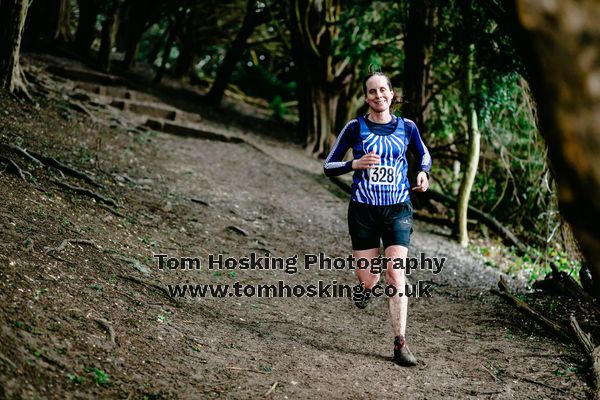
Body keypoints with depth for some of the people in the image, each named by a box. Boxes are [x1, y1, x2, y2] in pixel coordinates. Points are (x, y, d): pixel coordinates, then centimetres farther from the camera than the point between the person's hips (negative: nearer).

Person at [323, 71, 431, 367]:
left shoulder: (406, 128, 2)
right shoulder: (355, 128, -2)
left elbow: (424, 155, 20)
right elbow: (328, 166, 2)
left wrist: (423, 172, -2)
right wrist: (356, 163, -16)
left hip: (397, 209, 0)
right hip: (363, 210, 0)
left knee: (395, 276, -12)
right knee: (368, 278, 2)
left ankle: (400, 344, -6)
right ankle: (366, 286, 43)